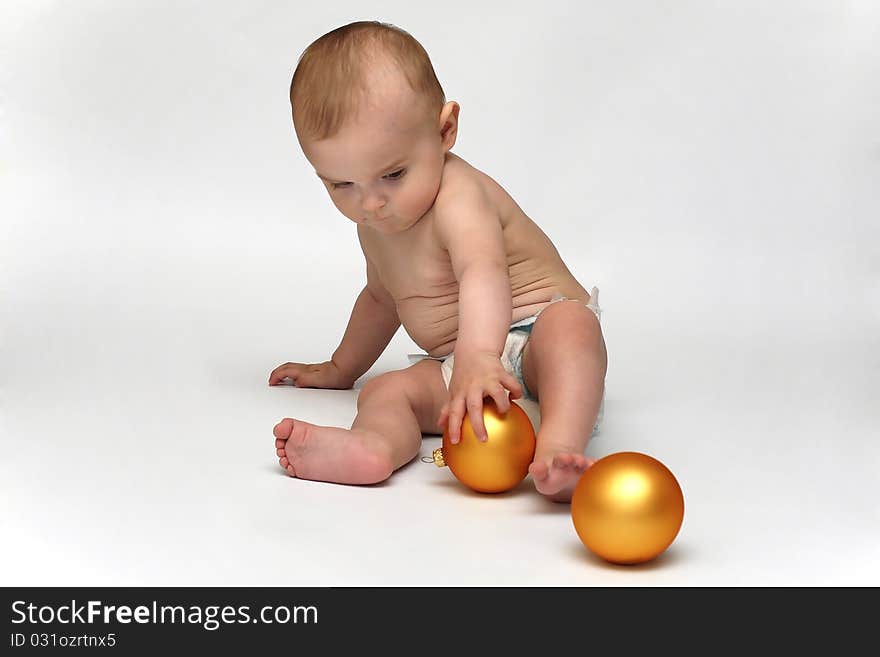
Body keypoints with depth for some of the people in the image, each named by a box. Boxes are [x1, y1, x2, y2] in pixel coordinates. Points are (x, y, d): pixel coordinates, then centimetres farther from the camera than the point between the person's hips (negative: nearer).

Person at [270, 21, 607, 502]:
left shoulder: (458, 197, -18)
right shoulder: (375, 225, 12)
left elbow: (483, 271, -39)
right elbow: (381, 298, 31)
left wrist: (478, 356, -58)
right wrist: (339, 369, 41)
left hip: (528, 340, -6)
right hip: (453, 365, 7)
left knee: (568, 323, -38)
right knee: (385, 391, -20)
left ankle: (558, 449, -59)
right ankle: (372, 447, -51)